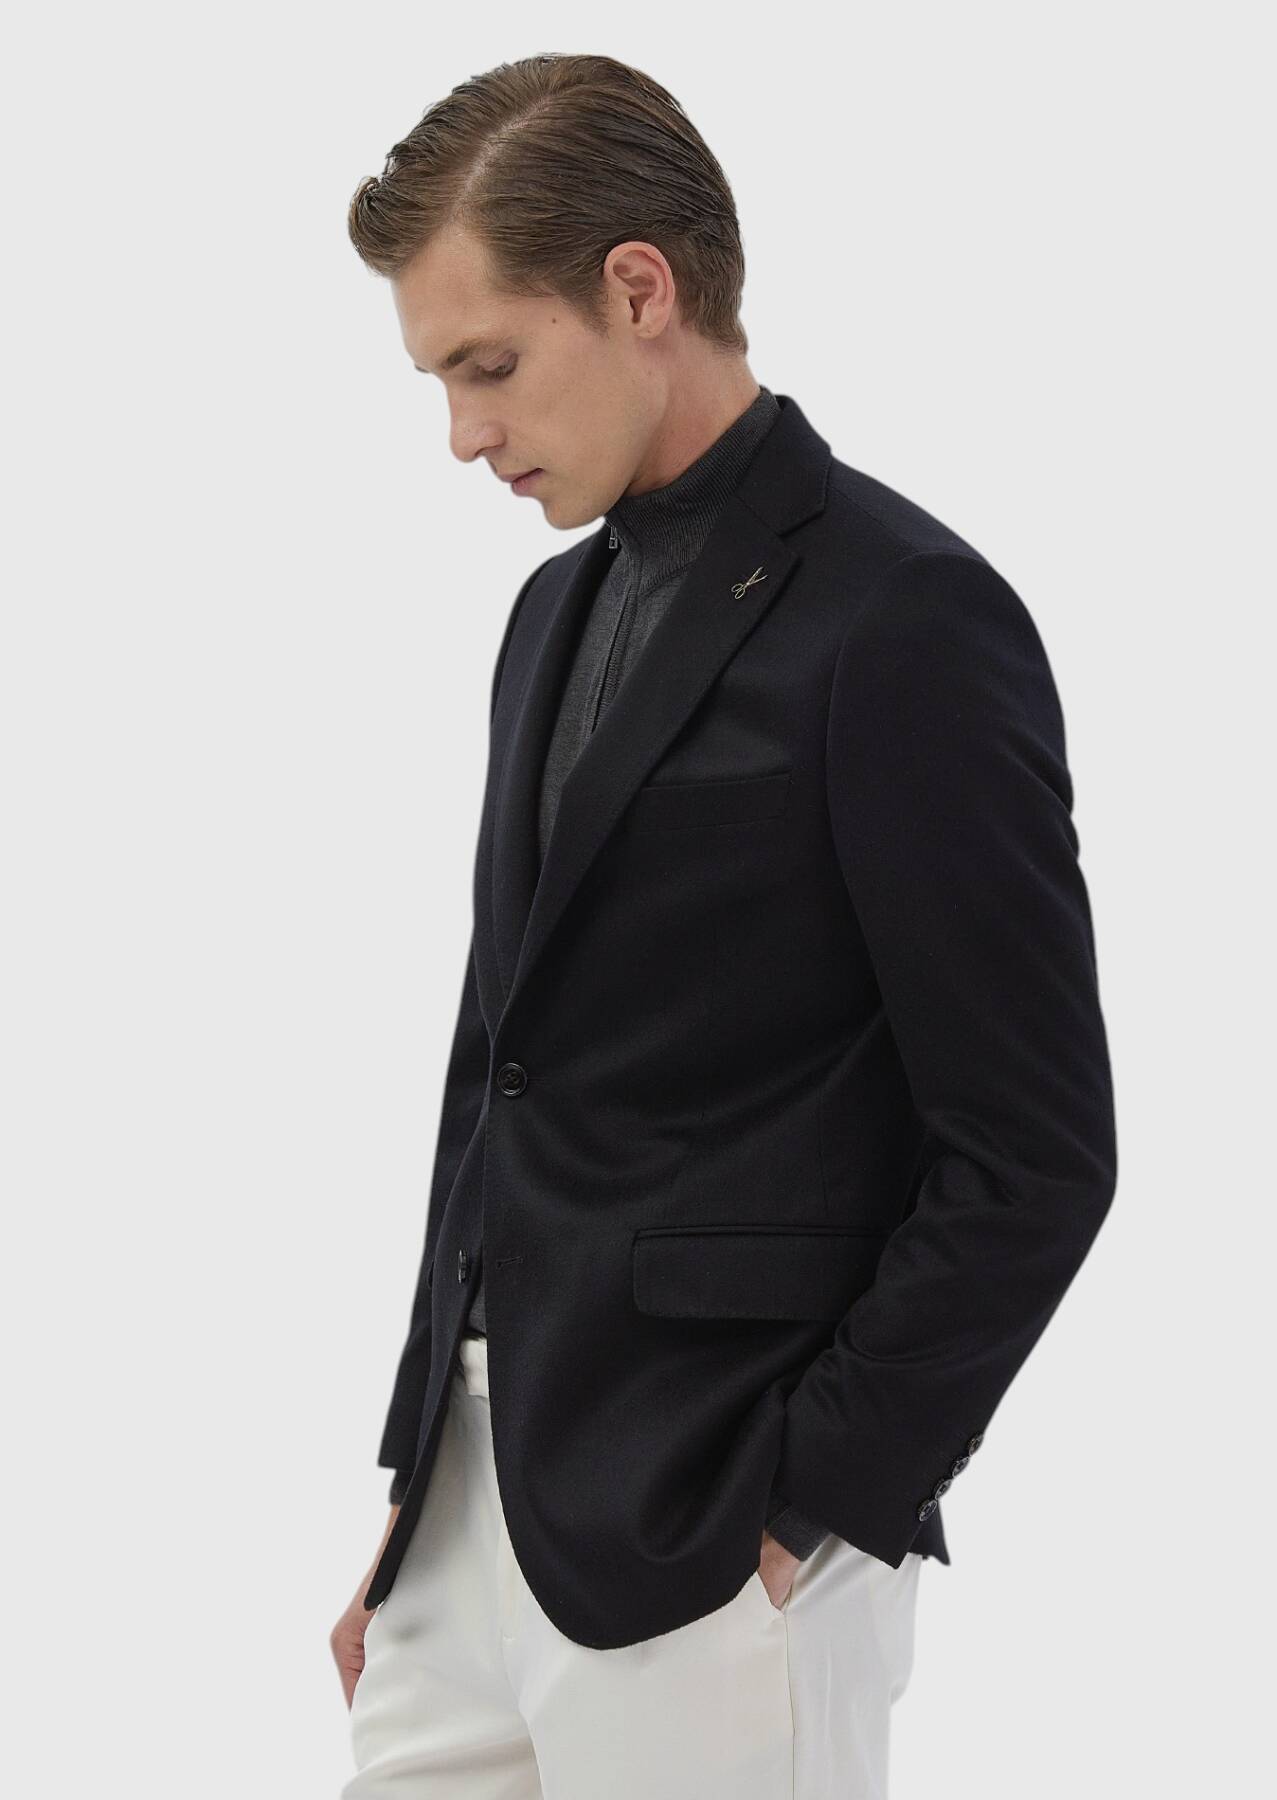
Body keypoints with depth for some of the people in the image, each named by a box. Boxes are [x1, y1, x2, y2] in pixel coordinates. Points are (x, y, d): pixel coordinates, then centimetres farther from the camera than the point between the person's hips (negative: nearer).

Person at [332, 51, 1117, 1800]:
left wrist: (809, 1511, -13)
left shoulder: (905, 622, -13)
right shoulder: (565, 607, 14)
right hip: (477, 1512, 8)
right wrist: (420, 1488, 15)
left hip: (715, 1540, -7)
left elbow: (1037, 1153, -14)